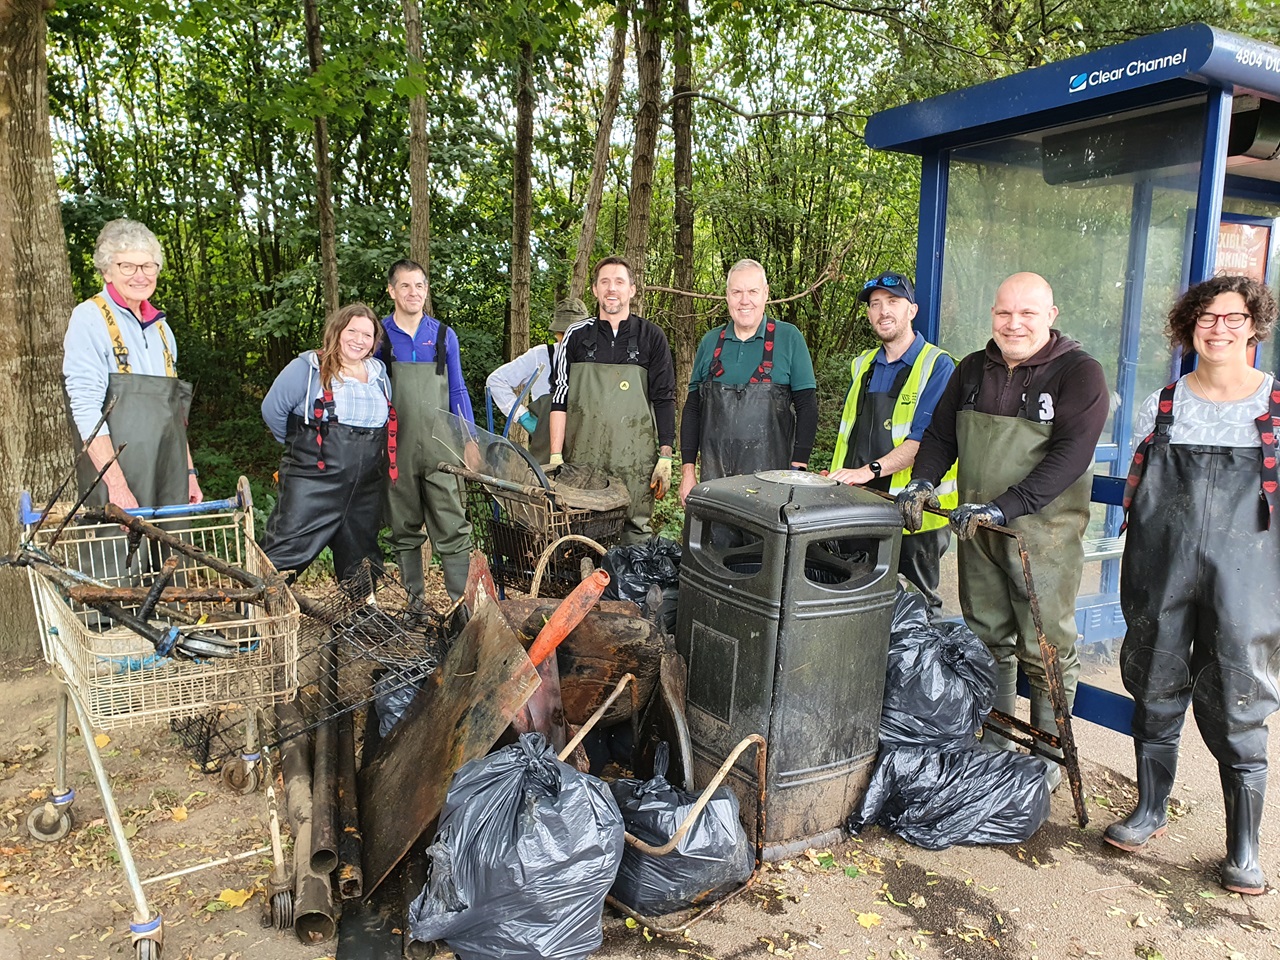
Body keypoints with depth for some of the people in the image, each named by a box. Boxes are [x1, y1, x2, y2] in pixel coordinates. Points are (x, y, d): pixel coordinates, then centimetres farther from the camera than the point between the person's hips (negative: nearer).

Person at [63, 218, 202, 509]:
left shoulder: (160, 327, 16)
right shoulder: (90, 319, -4)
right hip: (116, 475, -6)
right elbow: (85, 407, -14)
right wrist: (116, 484, -21)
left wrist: (189, 471, 15)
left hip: (170, 477, 6)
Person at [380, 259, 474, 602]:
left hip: (440, 448, 0)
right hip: (397, 450, 0)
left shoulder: (444, 336, 9)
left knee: (452, 528, -5)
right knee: (405, 531, 10)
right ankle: (414, 601, 21)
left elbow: (457, 392, 13)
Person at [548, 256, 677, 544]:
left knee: (635, 530, 1)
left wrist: (665, 456, 0)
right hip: (584, 456, 1)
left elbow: (664, 399, 6)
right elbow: (560, 398, 7)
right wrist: (556, 456, -1)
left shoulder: (651, 337, 6)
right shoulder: (577, 335, 8)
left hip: (635, 459, -1)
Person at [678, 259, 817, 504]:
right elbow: (692, 408, 13)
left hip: (772, 477, -3)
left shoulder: (789, 338, 0)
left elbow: (806, 406, -1)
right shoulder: (711, 341, 10)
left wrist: (798, 470, -8)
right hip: (714, 477, 3)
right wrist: (688, 470, 6)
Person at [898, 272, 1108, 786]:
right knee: (988, 642, 15)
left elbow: (1068, 456, -19)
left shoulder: (1079, 372, -9)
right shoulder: (972, 370, 9)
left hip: (1043, 534, -5)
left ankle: (1048, 757, 22)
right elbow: (939, 433, 15)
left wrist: (1002, 507, -27)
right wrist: (923, 481, -5)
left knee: (1046, 651, 3)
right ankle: (994, 747, 30)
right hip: (977, 531, 5)